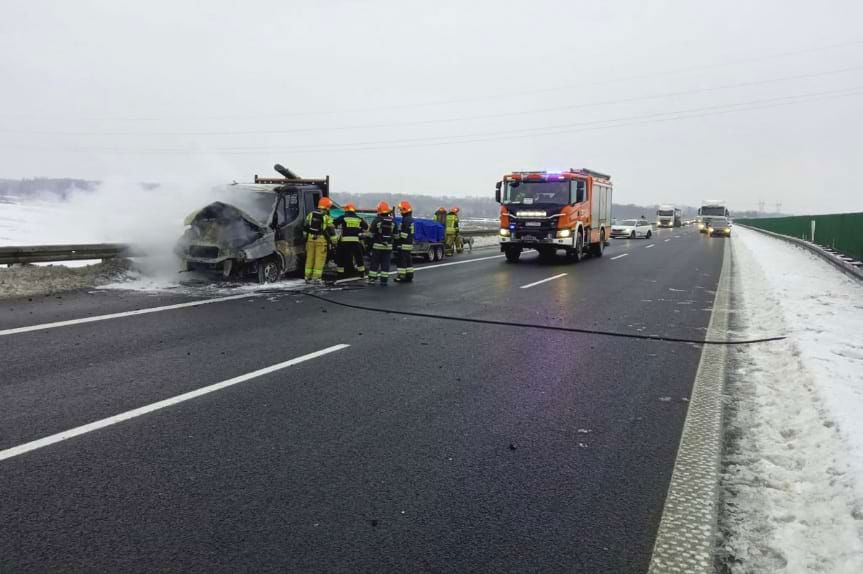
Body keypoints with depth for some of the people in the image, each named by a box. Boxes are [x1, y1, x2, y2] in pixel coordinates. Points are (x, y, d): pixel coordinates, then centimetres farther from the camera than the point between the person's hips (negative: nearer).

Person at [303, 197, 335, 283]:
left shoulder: (310, 214, 8)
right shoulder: (327, 217, -7)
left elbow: (305, 228, 13)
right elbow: (331, 231, -6)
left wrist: (306, 237, 23)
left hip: (310, 239, 5)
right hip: (321, 240, -5)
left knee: (310, 258, 12)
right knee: (319, 259, 1)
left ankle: (308, 277, 15)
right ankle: (316, 277, 0)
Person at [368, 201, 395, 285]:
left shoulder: (377, 220, -10)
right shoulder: (392, 221, 2)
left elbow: (371, 232, -8)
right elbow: (395, 233, 9)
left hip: (377, 245, -2)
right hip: (388, 246, 2)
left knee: (375, 262, 6)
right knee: (385, 263, 5)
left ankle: (372, 278, 7)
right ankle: (384, 279, 4)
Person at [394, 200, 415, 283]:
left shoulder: (406, 220, -17)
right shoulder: (410, 219, 15)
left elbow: (403, 234, -21)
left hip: (404, 244, -10)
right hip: (410, 243, 10)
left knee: (402, 260, -7)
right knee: (408, 260, 13)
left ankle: (401, 276, -6)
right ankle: (409, 276, 18)